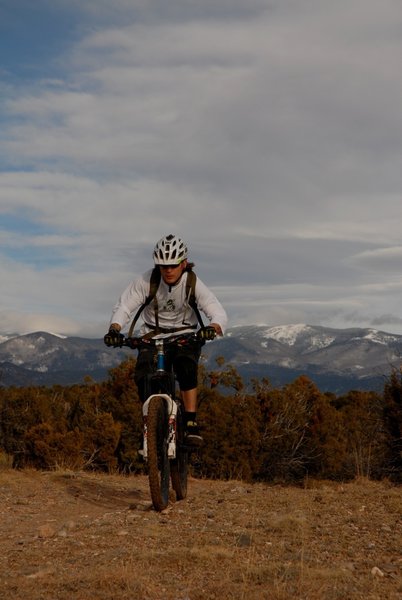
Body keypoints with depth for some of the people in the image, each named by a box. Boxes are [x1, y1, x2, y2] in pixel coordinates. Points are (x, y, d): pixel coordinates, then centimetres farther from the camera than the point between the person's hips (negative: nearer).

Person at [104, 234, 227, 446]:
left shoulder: (193, 283, -17)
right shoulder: (147, 280, -16)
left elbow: (218, 313, -24)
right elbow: (124, 306, -17)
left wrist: (212, 328, -48)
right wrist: (114, 329, -37)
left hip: (185, 336, -1)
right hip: (152, 337, 1)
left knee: (186, 369, -32)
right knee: (142, 378, -21)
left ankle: (191, 423, -23)